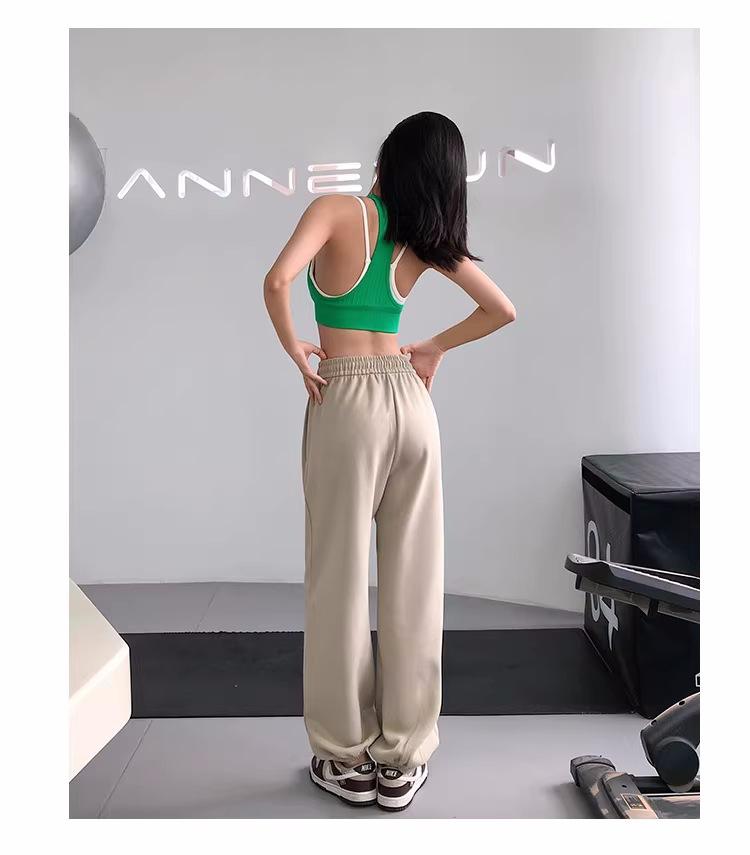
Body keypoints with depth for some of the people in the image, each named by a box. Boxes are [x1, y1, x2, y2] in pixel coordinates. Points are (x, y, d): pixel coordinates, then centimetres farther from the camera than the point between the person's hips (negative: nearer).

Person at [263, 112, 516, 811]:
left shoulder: (339, 208, -4)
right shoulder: (429, 238, 8)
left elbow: (277, 281, -20)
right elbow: (502, 310, 12)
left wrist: (294, 350, -5)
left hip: (346, 404, -4)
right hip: (411, 399, 4)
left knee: (340, 579, 6)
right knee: (413, 580, 8)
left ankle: (347, 759, 19)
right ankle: (403, 760, 20)